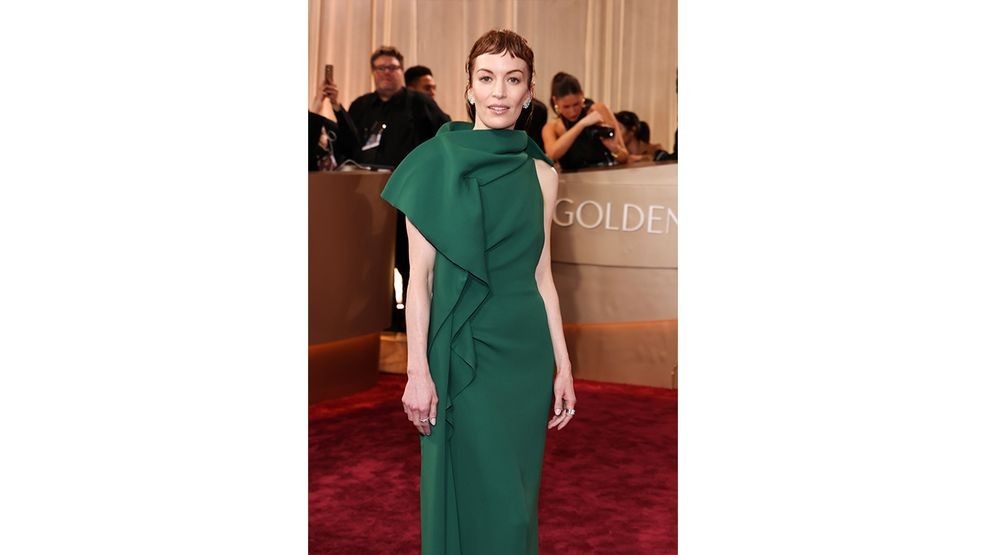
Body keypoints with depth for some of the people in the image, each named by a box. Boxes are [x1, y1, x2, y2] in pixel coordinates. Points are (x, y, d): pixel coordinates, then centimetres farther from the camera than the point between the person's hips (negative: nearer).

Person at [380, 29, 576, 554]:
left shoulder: (540, 172, 6)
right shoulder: (437, 162, -6)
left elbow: (541, 276, 10)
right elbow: (420, 276, -7)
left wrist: (562, 363, 7)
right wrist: (418, 370, -12)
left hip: (527, 350, 4)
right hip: (463, 351, -4)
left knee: (518, 493, 12)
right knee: (477, 498, 1)